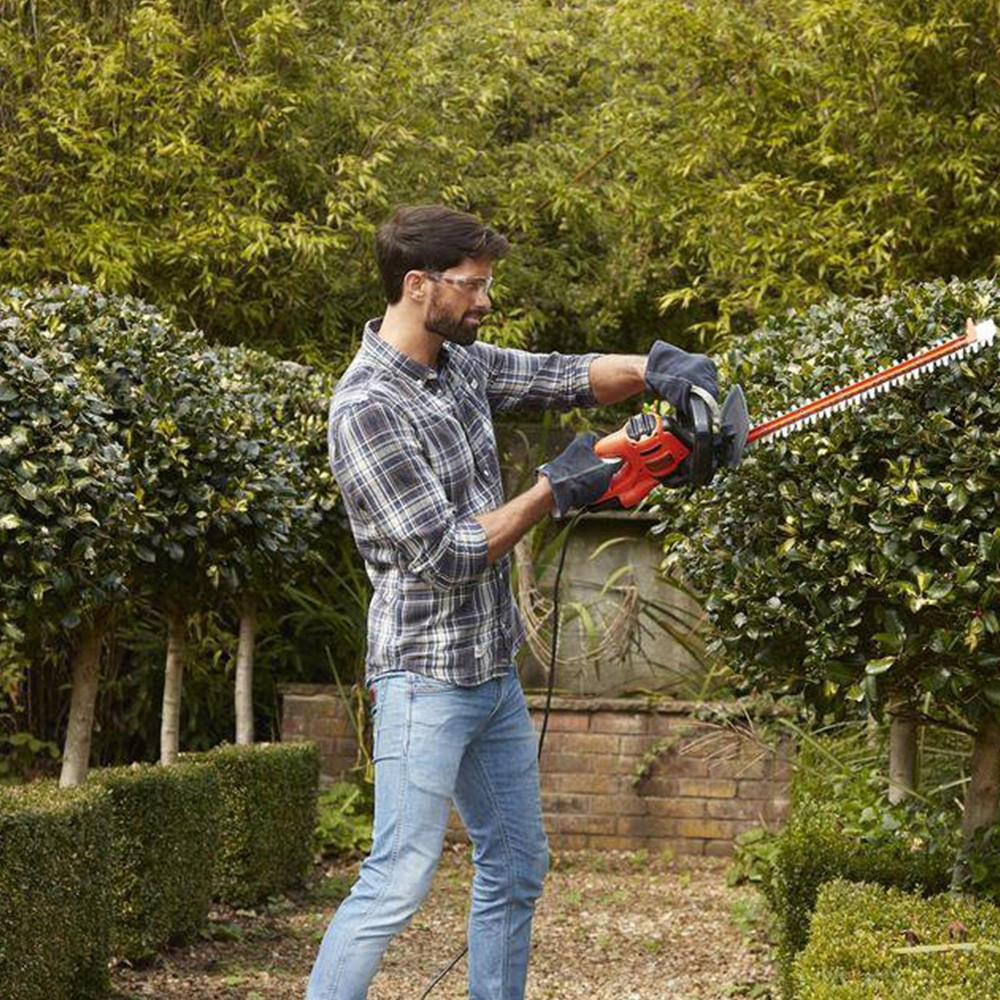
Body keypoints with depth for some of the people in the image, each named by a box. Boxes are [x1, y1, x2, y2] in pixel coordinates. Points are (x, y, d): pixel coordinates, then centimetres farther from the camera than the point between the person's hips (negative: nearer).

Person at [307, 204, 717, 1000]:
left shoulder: (460, 363, 5)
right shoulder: (367, 409, -20)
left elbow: (563, 378, 12)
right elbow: (446, 554, -21)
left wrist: (655, 368, -8)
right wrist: (554, 491, -13)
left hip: (495, 671, 9)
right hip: (426, 678, -9)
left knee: (516, 867, 14)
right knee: (398, 882, -11)